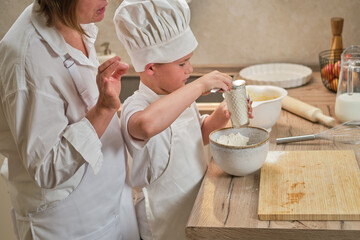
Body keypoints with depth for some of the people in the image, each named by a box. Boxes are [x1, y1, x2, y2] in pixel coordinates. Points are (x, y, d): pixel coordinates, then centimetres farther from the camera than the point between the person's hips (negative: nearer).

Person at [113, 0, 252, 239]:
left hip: (197, 206, 8)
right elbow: (146, 125, -51)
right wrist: (199, 85, -41)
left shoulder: (181, 97, 1)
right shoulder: (136, 107, -25)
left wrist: (217, 118, -3)